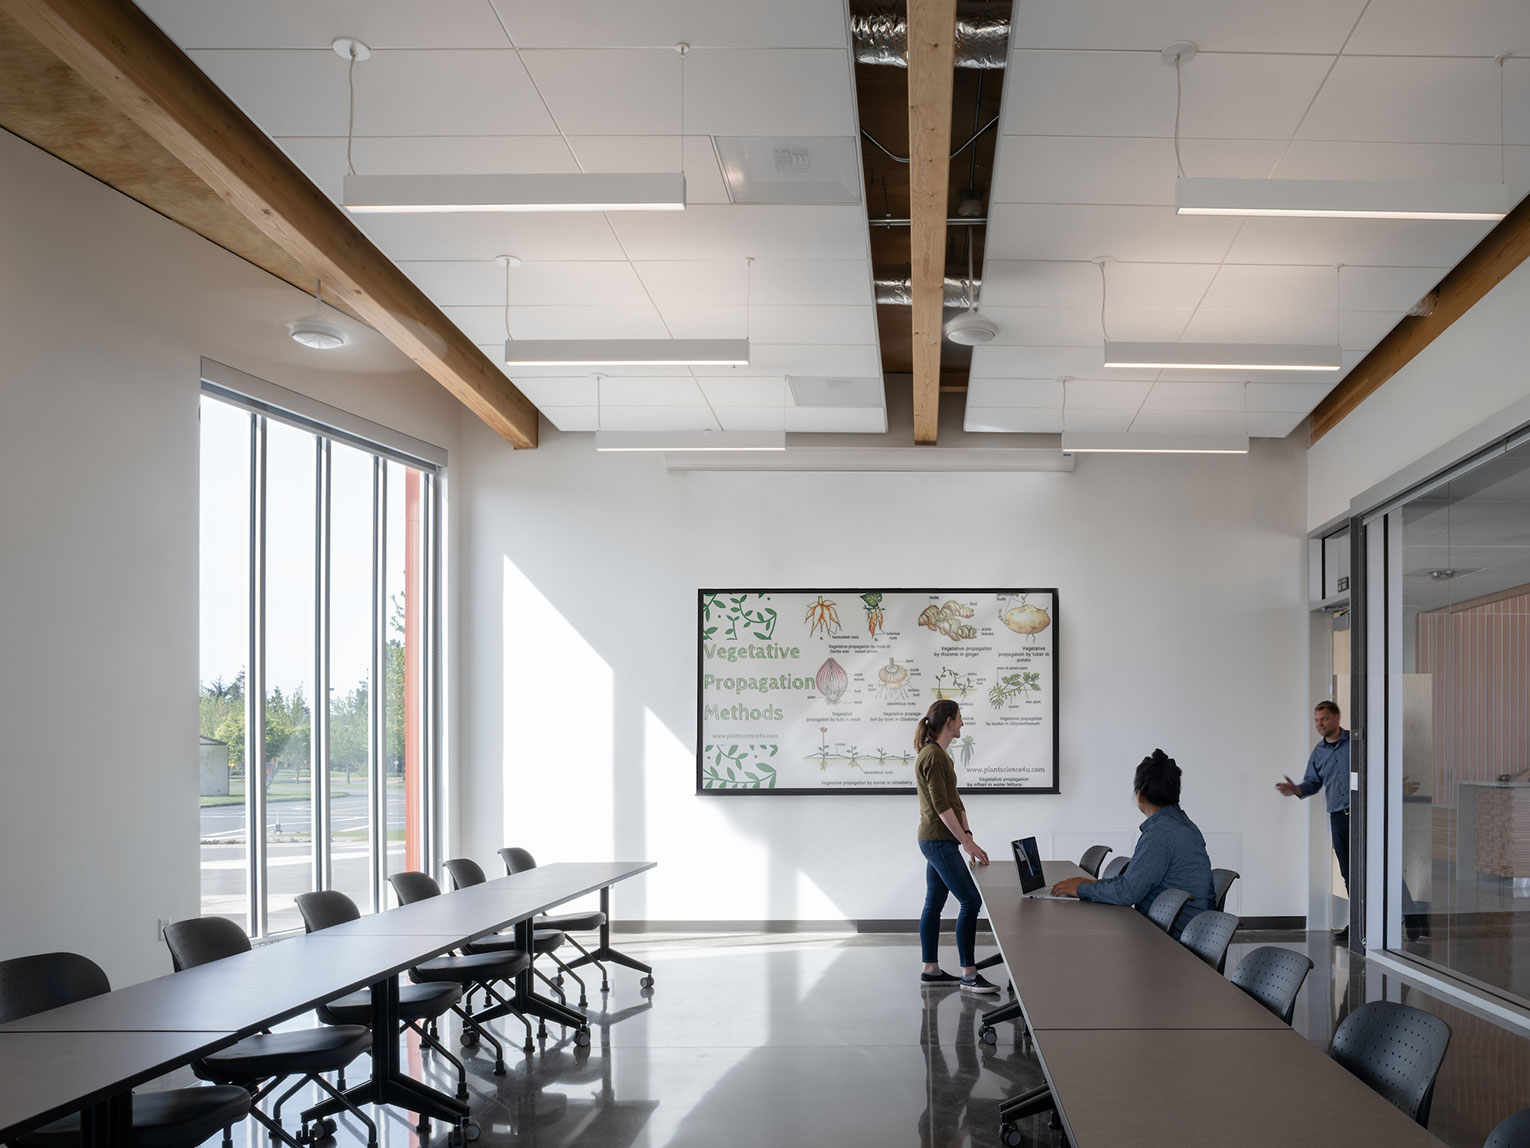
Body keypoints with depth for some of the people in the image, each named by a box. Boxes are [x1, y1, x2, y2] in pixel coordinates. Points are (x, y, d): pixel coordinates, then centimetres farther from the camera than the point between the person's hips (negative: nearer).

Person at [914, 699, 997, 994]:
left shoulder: (941, 754, 16)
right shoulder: (932, 756, -16)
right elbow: (941, 805, -20)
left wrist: (967, 836, 9)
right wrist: (966, 842, -18)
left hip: (938, 841, 10)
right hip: (938, 842, -10)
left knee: (934, 903, 12)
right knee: (970, 901, -9)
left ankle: (930, 970, 17)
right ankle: (968, 974, -7)